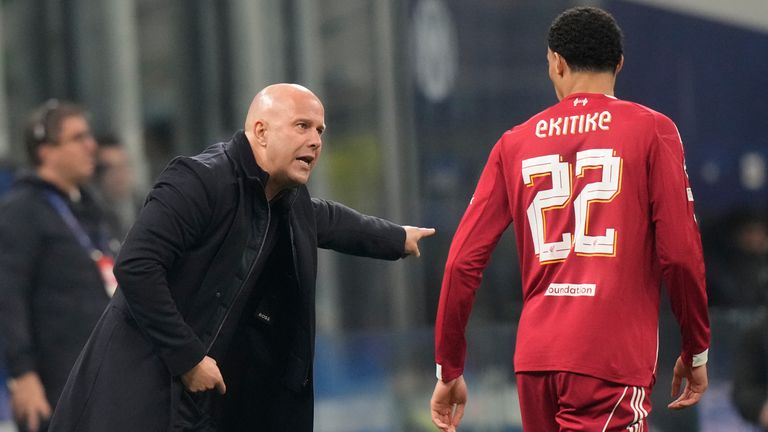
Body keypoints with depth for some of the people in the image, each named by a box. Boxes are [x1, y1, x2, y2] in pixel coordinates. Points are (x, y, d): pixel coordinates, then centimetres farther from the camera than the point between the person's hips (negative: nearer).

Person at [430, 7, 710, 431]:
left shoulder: (515, 144, 12)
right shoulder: (652, 130, 2)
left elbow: (463, 261, 8)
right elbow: (680, 253, -5)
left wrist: (449, 370, 15)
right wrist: (696, 351, 8)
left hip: (534, 357, 5)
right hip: (612, 358, -4)